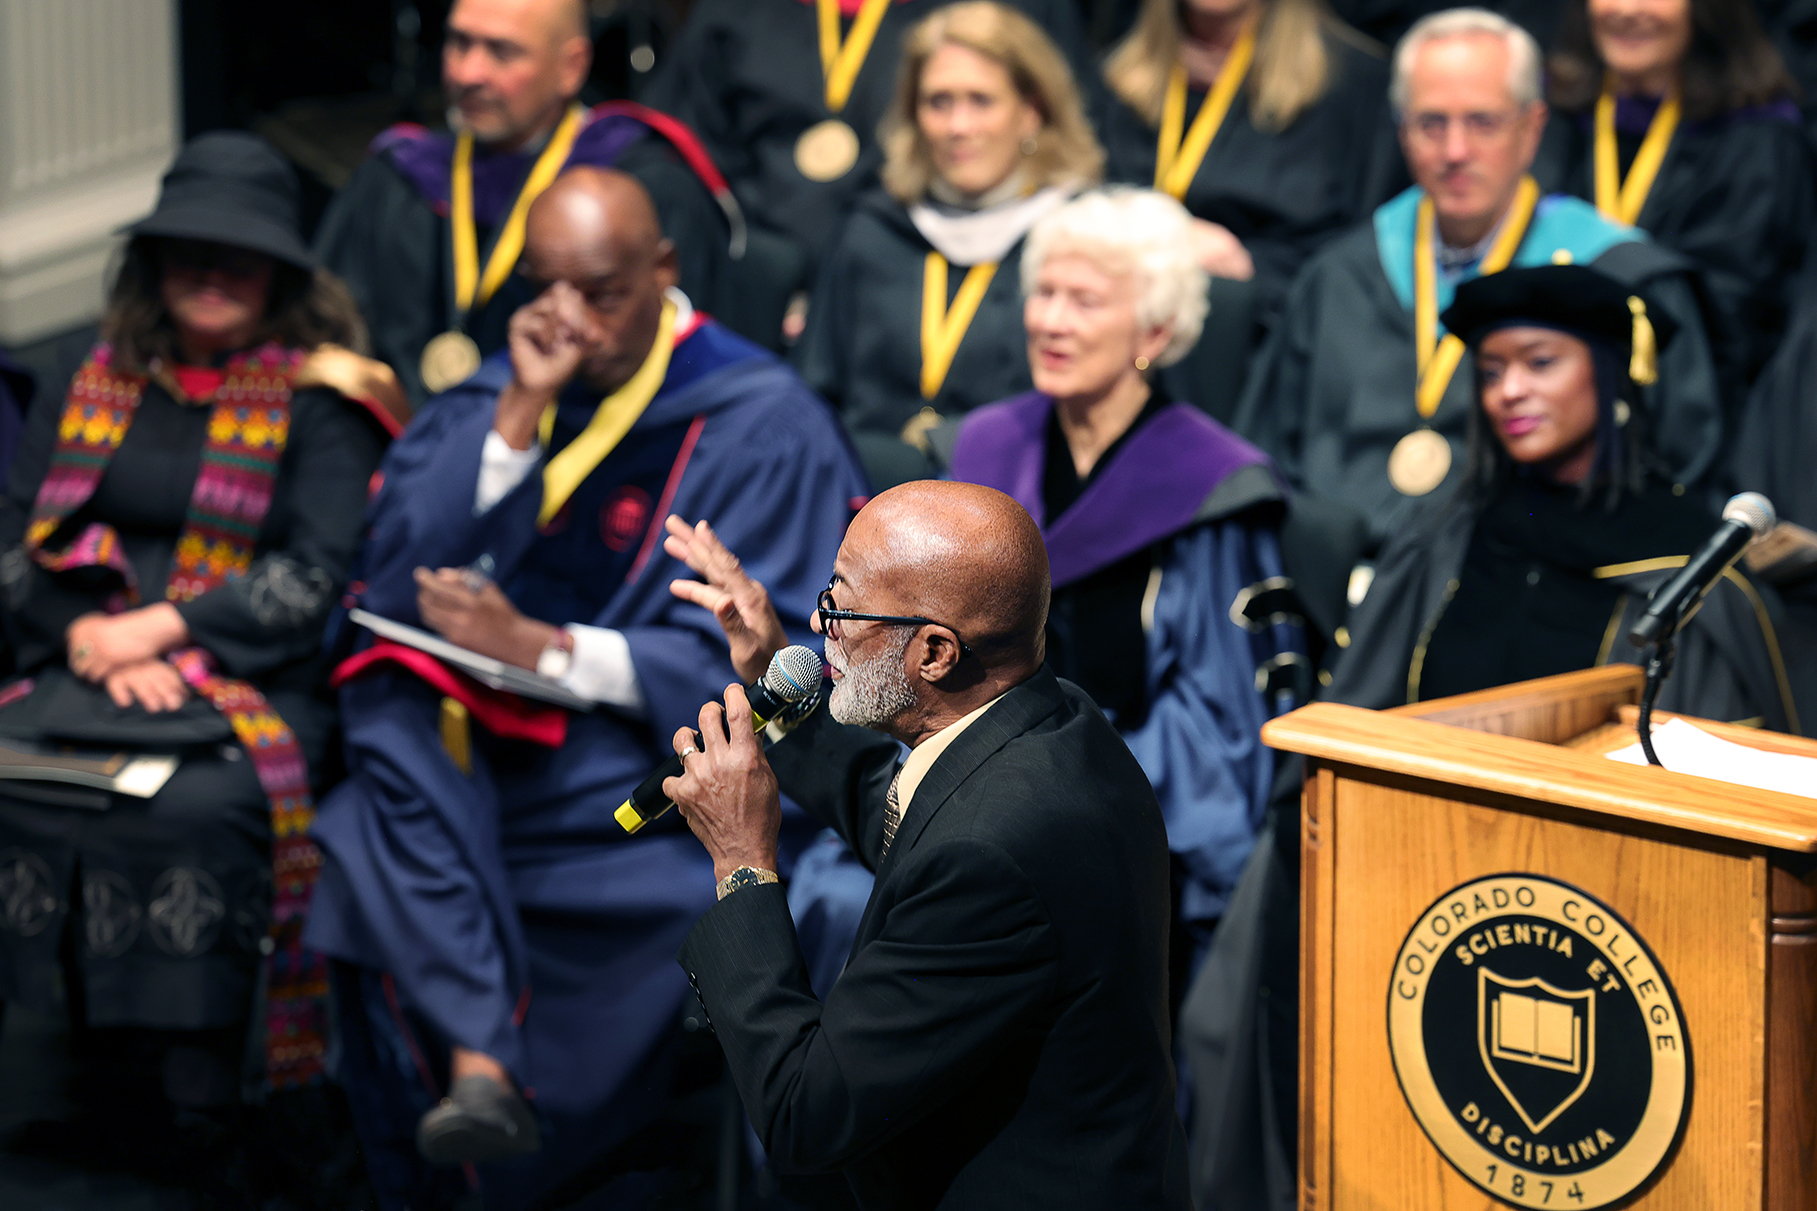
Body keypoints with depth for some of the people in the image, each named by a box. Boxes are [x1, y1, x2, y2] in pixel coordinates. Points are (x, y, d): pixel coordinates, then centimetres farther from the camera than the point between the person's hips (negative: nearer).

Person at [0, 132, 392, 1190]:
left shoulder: (321, 403, 5)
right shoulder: (95, 390, 19)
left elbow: (318, 578, -5)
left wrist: (160, 629, -13)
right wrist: (90, 637, -6)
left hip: (259, 687, -4)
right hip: (85, 672, 4)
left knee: (202, 805, -34)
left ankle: (202, 1118, -22)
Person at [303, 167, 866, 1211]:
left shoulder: (758, 421, -3)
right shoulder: (498, 393, 11)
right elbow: (397, 583, 0)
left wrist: (542, 650, -18)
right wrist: (519, 418, -9)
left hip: (654, 744, -4)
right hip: (488, 724, 4)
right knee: (390, 707, -30)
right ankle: (476, 1059, -37)